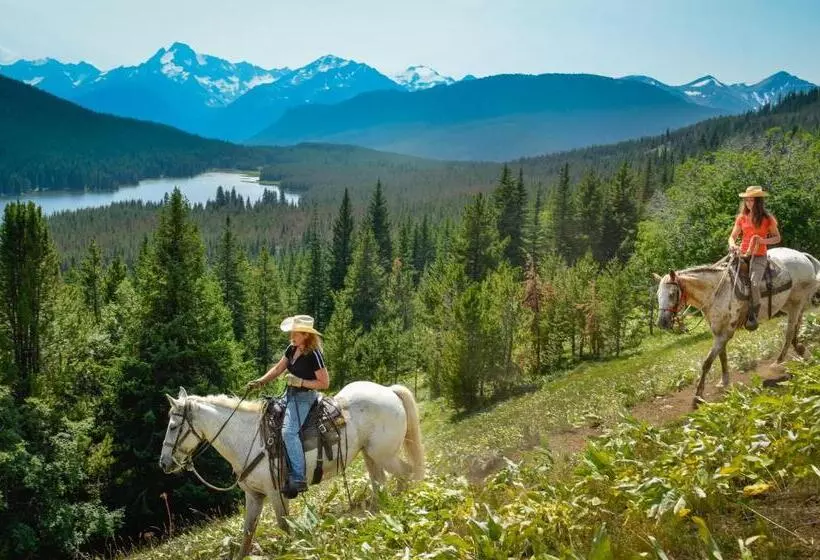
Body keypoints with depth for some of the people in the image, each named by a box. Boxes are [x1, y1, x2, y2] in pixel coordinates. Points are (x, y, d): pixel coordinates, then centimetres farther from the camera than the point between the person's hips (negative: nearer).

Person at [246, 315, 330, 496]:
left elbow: (324, 383, -16)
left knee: (289, 431, -27)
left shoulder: (314, 355, -18)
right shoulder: (292, 349, 7)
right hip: (290, 395, 10)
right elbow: (278, 369, 15)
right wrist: (260, 382, 3)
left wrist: (299, 382, -21)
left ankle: (298, 479, -25)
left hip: (304, 398, -10)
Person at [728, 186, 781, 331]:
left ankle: (753, 314, -8)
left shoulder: (767, 218, 0)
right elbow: (732, 236, 10)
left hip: (759, 257, -4)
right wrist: (732, 245, -14)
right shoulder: (741, 218, 8)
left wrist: (762, 240, -13)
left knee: (753, 283, -28)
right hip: (742, 255, 4)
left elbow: (777, 238, 6)